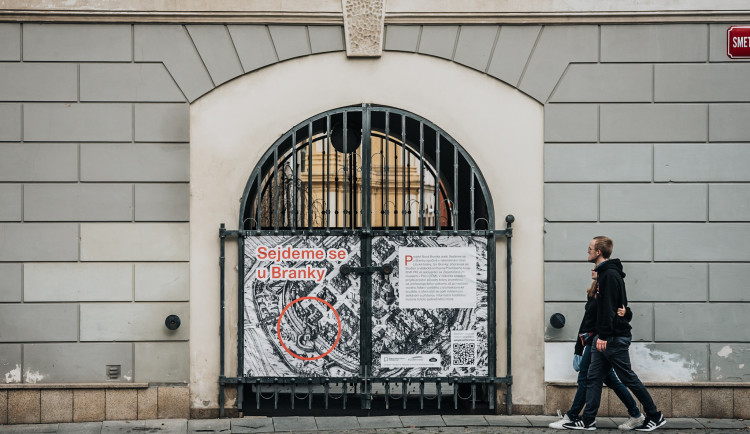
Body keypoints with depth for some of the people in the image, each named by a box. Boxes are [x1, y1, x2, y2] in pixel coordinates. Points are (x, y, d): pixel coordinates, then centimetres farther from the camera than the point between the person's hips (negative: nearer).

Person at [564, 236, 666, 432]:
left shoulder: (610, 274, -16)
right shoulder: (602, 273, 16)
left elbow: (609, 307, -23)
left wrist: (603, 335, -25)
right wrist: (599, 334, 21)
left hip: (615, 338, -10)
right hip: (605, 338, 10)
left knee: (628, 378, -2)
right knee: (593, 378, 6)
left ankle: (655, 416, 8)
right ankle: (588, 420, 8)